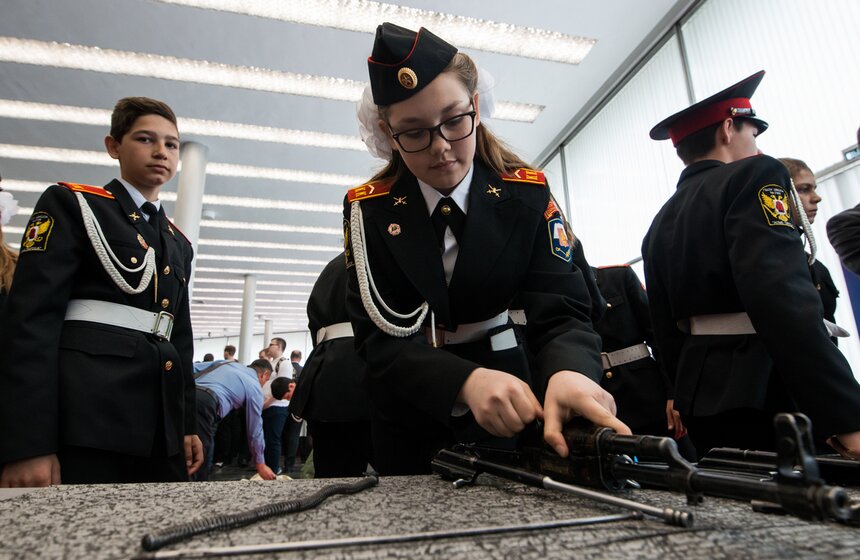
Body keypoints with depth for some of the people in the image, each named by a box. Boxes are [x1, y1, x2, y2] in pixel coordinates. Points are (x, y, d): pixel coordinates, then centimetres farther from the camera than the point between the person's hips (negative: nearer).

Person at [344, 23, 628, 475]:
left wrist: (569, 373, -41)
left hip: (505, 410, 0)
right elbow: (380, 337, -20)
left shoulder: (527, 195, -11)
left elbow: (561, 311, -17)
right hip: (408, 419, 1)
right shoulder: (368, 210, -12)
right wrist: (466, 382, -39)